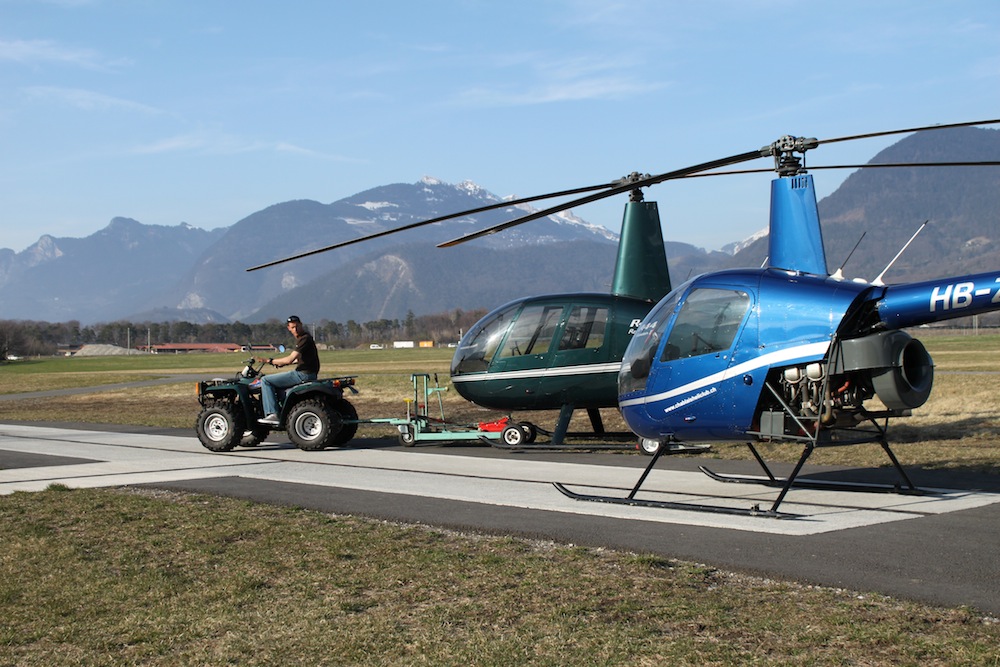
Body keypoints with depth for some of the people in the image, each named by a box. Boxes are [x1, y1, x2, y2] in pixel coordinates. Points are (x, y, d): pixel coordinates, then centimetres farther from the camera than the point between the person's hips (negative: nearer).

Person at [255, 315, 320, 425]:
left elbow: (290, 359, -23)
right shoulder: (301, 337, 16)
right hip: (306, 374, 10)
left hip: (303, 374, -10)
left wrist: (269, 361, -15)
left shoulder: (305, 338, -16)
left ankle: (272, 415, -16)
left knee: (265, 380, -9)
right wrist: (280, 363, 25)